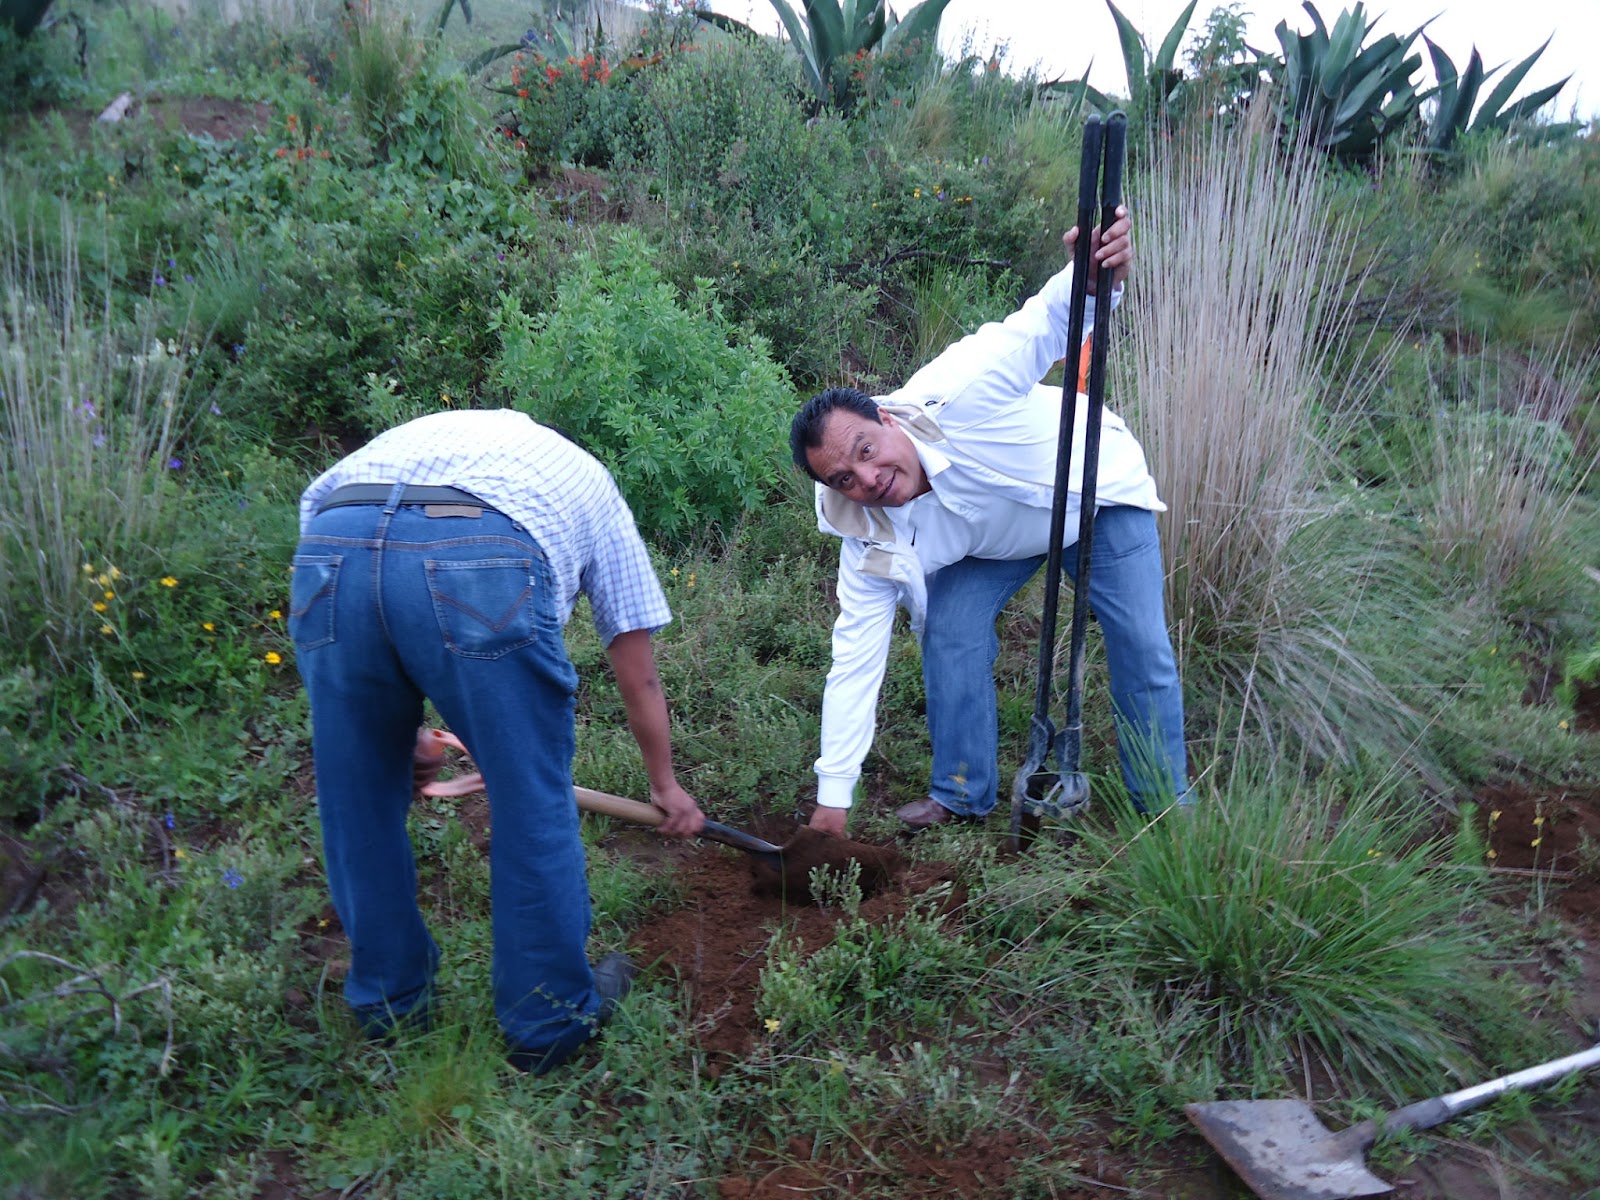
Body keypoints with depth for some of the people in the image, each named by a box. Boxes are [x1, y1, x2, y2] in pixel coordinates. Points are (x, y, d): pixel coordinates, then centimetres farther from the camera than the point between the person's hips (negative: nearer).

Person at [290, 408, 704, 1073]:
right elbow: (638, 677, 34)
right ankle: (551, 1020, 30)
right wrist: (665, 785, 49)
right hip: (478, 563, -3)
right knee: (532, 803, 14)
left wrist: (406, 730, 44)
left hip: (328, 547, 4)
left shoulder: (418, 434, 42)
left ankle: (389, 1005, 39)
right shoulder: (585, 481, 33)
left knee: (357, 801, 21)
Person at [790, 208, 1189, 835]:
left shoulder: (954, 398, -40)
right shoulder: (870, 543, -25)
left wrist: (1096, 274, -60)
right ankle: (962, 793, 7)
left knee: (1142, 648, -5)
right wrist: (833, 798, -22)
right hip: (989, 542, 3)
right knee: (950, 633, -14)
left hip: (1098, 488, -2)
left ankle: (1167, 802, 15)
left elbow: (1045, 326, -34)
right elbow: (855, 659, -22)